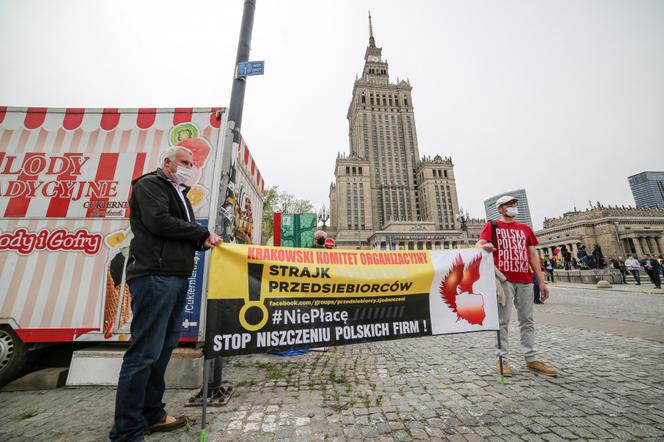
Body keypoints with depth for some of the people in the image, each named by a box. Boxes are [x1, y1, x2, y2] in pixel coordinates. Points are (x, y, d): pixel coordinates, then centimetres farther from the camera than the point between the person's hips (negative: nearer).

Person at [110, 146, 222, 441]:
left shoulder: (179, 195, 25)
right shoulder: (149, 185, 0)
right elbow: (159, 222, -17)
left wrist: (203, 242, 2)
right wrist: (203, 233, -9)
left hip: (177, 278, 9)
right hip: (154, 275, -9)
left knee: (164, 348, 14)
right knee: (145, 352, -4)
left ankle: (151, 415, 27)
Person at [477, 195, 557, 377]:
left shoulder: (525, 228, 19)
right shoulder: (492, 226, 4)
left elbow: (533, 255, 17)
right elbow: (479, 245, -9)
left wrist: (541, 281, 12)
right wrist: (485, 247, -34)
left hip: (525, 280, 5)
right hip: (503, 279, -5)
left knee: (527, 320, 11)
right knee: (503, 320, -1)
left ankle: (531, 359, 23)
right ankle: (502, 359, 7)